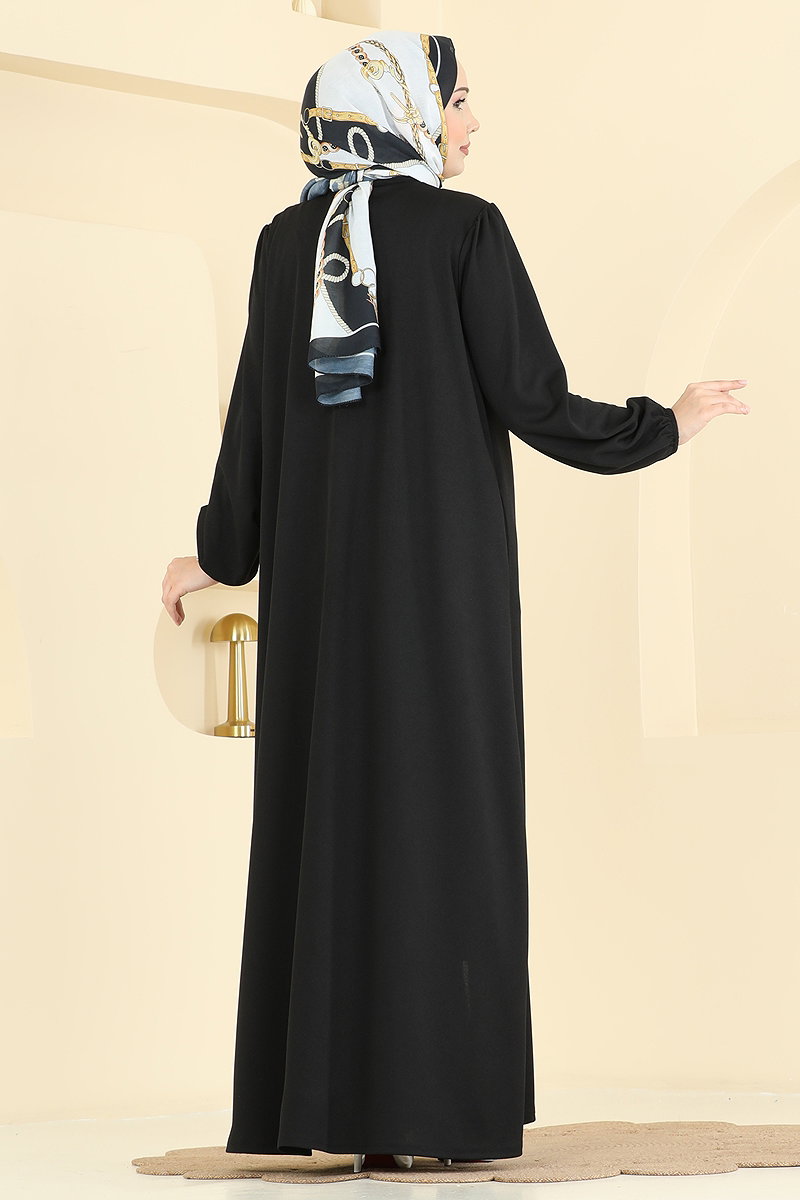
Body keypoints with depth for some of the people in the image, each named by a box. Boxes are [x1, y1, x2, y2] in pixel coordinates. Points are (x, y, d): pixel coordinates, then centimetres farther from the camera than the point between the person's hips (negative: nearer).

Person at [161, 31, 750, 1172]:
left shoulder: (286, 240, 8)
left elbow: (258, 408, 7)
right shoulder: (466, 230, -5)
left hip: (319, 561, 4)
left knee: (327, 798, 6)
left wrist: (217, 553, 20)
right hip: (442, 555, -4)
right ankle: (438, 1094, -2)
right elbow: (531, 403, -8)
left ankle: (314, 1088, 6)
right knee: (446, 802, -1)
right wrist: (666, 424, 8)